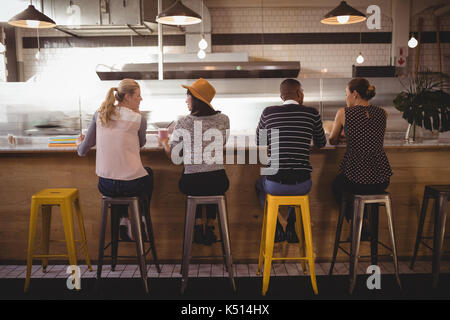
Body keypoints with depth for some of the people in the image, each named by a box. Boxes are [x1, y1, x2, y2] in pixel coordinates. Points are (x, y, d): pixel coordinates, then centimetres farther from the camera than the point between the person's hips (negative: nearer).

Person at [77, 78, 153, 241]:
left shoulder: (99, 114, 2)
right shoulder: (138, 119, -9)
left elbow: (83, 151, 8)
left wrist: (79, 143, 31)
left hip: (105, 186, 4)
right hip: (132, 186, -3)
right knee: (148, 173, 33)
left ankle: (123, 220, 28)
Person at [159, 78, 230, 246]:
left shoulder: (183, 123, -8)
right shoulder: (223, 119, 0)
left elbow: (173, 156, 2)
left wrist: (164, 142, 22)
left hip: (192, 183, -1)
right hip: (219, 183, 2)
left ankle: (198, 228, 31)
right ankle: (210, 228, 32)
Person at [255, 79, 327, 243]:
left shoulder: (268, 112, -1)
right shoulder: (312, 113, -1)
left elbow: (258, 142, 15)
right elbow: (321, 143, 14)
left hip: (275, 185, -1)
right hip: (302, 184, 1)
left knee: (259, 183, 35)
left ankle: (276, 230, 29)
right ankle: (291, 228, 36)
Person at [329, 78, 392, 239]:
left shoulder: (344, 112, -5)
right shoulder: (382, 113, 5)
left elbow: (333, 140, 11)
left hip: (355, 177, -4)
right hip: (382, 179, 4)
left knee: (337, 184, 31)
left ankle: (359, 221, 25)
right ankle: (363, 222, 41)